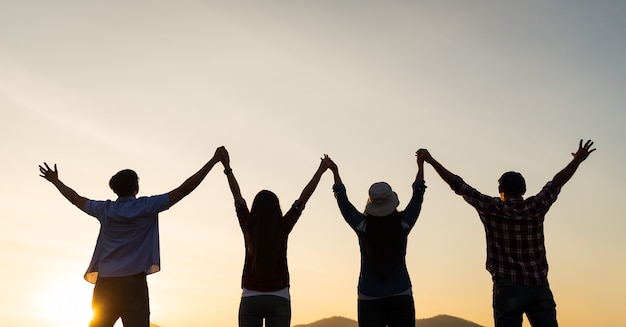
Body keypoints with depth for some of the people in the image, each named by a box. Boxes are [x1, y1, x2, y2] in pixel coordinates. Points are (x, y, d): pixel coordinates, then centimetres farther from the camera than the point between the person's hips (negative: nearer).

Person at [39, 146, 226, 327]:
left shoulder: (105, 209, 11)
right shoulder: (147, 206, 0)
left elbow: (76, 199, 27)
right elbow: (184, 189, -3)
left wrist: (55, 181, 45)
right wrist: (214, 161, -1)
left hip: (106, 284, 5)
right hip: (133, 283, -4)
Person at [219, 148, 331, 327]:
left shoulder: (248, 228, -5)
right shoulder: (283, 228, -8)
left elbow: (238, 197, 6)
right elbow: (303, 198, -2)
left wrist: (227, 167, 17)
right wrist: (320, 171, 7)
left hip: (250, 301, 1)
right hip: (279, 301, -1)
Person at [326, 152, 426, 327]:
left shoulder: (363, 226, -8)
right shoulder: (403, 225, -7)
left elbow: (342, 201, 5)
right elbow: (418, 195, 6)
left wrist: (335, 172, 17)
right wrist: (420, 165, 18)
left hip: (369, 299, 0)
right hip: (401, 296, 0)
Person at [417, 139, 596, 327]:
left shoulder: (491, 208, -4)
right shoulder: (536, 206, 2)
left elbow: (459, 186, -1)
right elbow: (557, 182, 16)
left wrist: (431, 161, 6)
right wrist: (578, 160, 31)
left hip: (507, 288, -2)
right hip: (539, 286, 3)